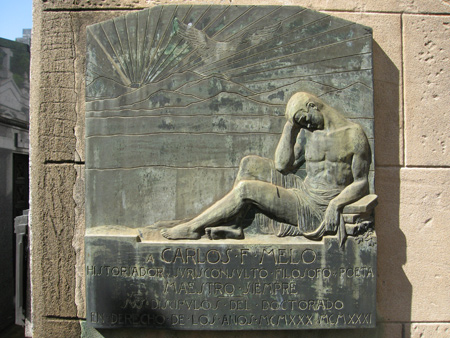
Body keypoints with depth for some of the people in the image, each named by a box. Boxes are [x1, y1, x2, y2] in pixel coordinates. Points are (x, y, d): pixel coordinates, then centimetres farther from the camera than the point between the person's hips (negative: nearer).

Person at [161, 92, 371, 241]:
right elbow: (282, 166, 2)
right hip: (304, 191, 7)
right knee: (250, 164, -7)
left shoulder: (353, 134, -5)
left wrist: (336, 204, -23)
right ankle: (230, 225, -12)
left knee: (247, 189, -21)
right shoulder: (307, 133, 11)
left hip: (320, 208, -7)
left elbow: (362, 183, -6)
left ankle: (194, 227, -6)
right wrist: (290, 125, 2)